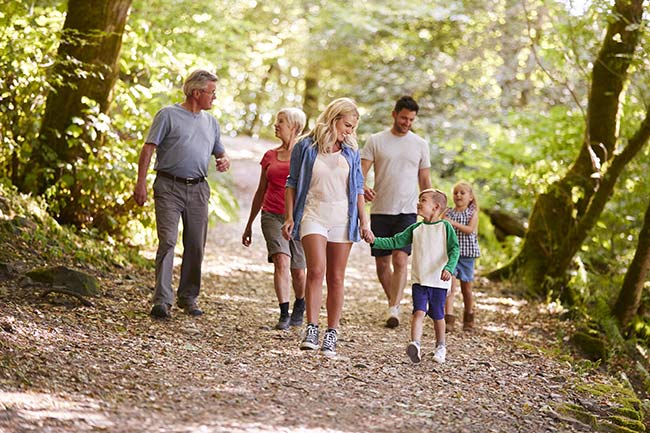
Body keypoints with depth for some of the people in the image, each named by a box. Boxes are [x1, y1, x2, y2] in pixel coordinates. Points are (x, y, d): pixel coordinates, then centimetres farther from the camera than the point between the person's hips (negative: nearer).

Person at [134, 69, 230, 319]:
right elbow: (149, 149, -4)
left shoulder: (211, 121, 17)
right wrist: (141, 182, -13)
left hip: (198, 190, 5)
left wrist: (224, 161, 0)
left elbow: (220, 151, 26)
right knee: (167, 241, -13)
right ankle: (162, 300, -13)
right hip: (169, 188, -5)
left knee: (196, 246, 6)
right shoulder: (168, 115, 0)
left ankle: (188, 297, 19)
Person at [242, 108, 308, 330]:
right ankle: (284, 314, -17)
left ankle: (299, 309, 31)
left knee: (298, 271, 4)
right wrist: (249, 225, 22)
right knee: (282, 260, -19)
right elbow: (260, 193, 20)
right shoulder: (270, 156, 14)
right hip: (272, 215, 2)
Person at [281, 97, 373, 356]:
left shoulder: (351, 152, 11)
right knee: (316, 270, -19)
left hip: (343, 218, 3)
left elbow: (358, 189, 14)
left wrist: (364, 221, 9)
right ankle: (311, 329, -18)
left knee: (336, 277, 3)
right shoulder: (306, 146, 2)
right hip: (313, 215, -3)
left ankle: (331, 335, 6)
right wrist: (289, 218, -1)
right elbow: (292, 184, 5)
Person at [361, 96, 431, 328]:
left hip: (407, 212, 0)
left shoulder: (420, 145, 8)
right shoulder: (375, 141, 2)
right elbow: (360, 172, -4)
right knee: (382, 263, 7)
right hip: (380, 211, 1)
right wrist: (362, 188, -27)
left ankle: (394, 309, -17)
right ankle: (393, 300, 27)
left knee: (400, 260, -15)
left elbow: (425, 181, 13)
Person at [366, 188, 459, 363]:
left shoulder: (445, 227, -4)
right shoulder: (415, 228, 9)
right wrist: (375, 242, -4)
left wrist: (449, 268, -24)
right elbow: (395, 242, 8)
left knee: (438, 315, 8)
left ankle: (440, 346, 27)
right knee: (419, 312, -13)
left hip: (439, 280, -2)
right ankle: (415, 345, -26)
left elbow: (454, 249, -9)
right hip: (419, 280, 2)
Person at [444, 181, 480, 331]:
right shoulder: (448, 212, 6)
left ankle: (468, 318, 28)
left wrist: (453, 223, -20)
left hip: (467, 253, 0)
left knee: (466, 287, 11)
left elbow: (470, 229, -12)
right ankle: (449, 318, -18)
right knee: (451, 284, -14)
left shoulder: (473, 212, 3)